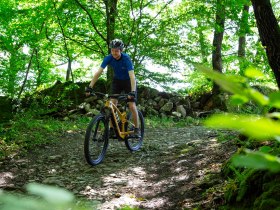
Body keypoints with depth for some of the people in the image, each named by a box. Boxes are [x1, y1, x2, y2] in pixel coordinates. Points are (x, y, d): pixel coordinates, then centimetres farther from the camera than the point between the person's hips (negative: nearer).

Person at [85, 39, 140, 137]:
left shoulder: (126, 58, -31)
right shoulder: (108, 58, -21)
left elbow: (132, 76, -38)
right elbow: (98, 72, -24)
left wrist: (133, 91, -50)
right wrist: (90, 87, -32)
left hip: (128, 81, -3)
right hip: (117, 81, 3)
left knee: (132, 106, -9)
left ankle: (137, 129, 5)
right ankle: (111, 128, 2)